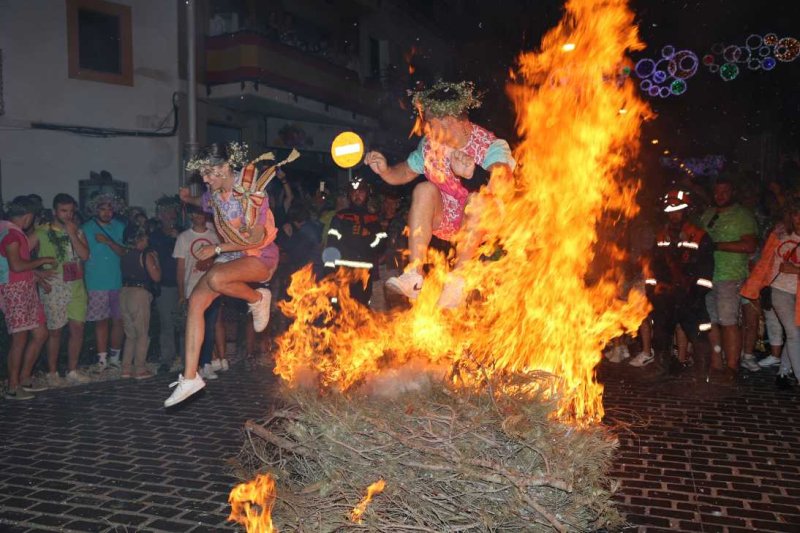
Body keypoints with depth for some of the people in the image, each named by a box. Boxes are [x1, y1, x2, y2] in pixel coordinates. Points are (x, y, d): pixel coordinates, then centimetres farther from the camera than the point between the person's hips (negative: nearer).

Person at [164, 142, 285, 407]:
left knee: (215, 279, -37)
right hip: (231, 255, 7)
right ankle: (190, 377, -9)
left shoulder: (250, 192, -21)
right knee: (196, 300, -11)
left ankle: (258, 299, -4)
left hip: (260, 256, -7)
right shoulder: (214, 193, 2)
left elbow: (257, 240, -22)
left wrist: (217, 249, -20)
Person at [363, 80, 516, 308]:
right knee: (425, 190, -23)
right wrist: (384, 170, -12)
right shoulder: (430, 144, -4)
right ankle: (414, 275, -30)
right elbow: (405, 173, 9)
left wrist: (472, 173, -57)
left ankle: (458, 280, -32)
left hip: (481, 224, -4)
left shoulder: (489, 145, -20)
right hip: (443, 221, 4)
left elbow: (502, 185, -39)